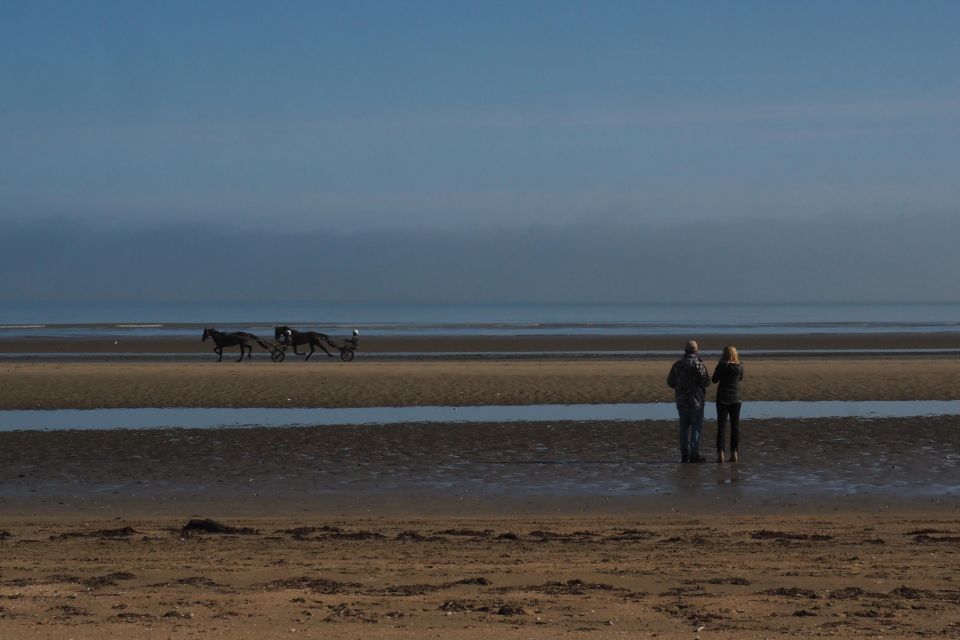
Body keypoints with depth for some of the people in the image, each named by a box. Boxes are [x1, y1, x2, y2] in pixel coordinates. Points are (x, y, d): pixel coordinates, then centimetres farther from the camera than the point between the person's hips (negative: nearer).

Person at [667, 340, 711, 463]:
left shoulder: (677, 365, 4)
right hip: (696, 401, -5)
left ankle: (684, 455, 10)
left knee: (684, 428, 11)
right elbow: (706, 382, -15)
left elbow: (670, 382, 8)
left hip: (681, 401, 5)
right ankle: (694, 455, -3)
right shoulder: (698, 365, -12)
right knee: (696, 427, 0)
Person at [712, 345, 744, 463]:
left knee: (721, 427, 2)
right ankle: (734, 453, 7)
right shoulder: (739, 366, -5)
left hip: (722, 399, -2)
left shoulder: (721, 366, -11)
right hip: (735, 399, 2)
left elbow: (714, 380, 0)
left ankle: (720, 454, -3)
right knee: (735, 426, 9)